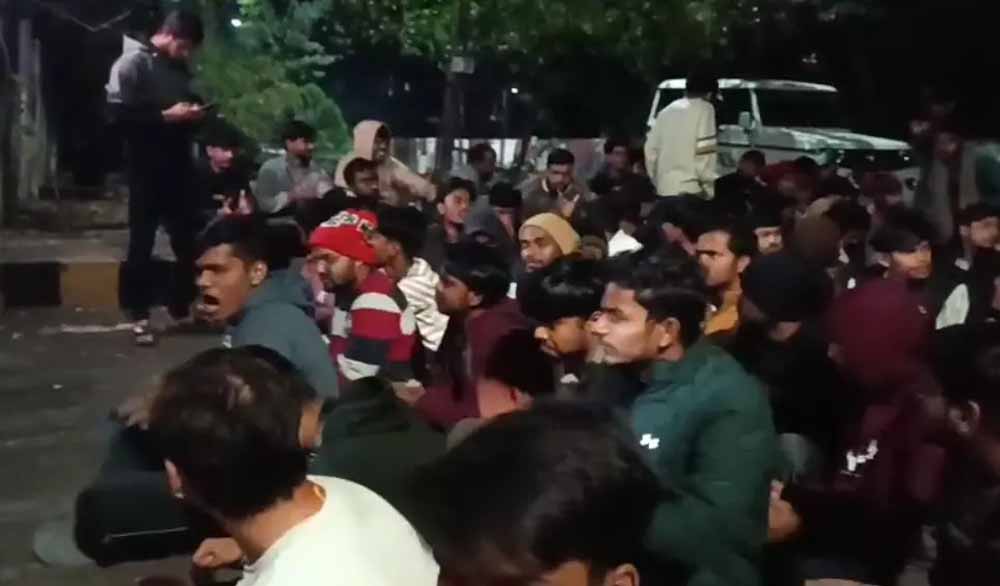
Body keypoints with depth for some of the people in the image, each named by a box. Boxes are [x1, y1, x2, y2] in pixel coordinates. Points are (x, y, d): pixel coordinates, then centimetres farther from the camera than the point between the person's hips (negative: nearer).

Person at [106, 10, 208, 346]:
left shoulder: (180, 69, 15)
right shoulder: (131, 63, -6)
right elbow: (117, 113, -16)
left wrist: (194, 114, 4)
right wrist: (166, 116, -19)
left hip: (179, 165, 6)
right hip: (147, 169, -6)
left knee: (189, 238, 7)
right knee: (142, 242, 1)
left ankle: (181, 307, 22)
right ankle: (139, 316, 9)